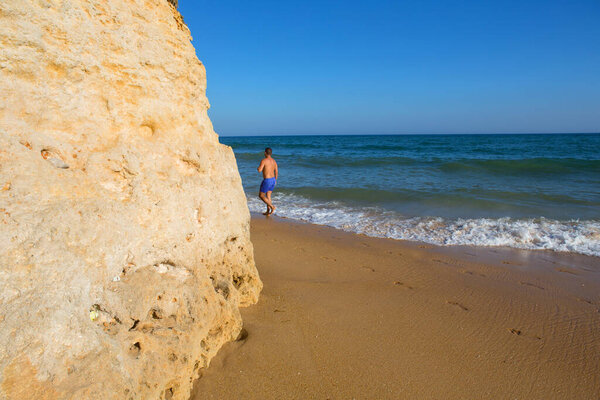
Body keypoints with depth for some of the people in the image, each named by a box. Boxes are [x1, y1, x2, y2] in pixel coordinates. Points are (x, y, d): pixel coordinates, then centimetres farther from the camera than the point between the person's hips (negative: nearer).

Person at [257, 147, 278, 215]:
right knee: (268, 196, 16)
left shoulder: (264, 160, -16)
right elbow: (276, 172, 12)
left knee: (261, 196, 6)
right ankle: (268, 212, 16)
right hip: (273, 180, 8)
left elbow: (259, 170, -24)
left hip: (267, 181, -7)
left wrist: (258, 168, 1)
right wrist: (275, 180, 26)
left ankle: (272, 206, -6)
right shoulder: (274, 161, 7)